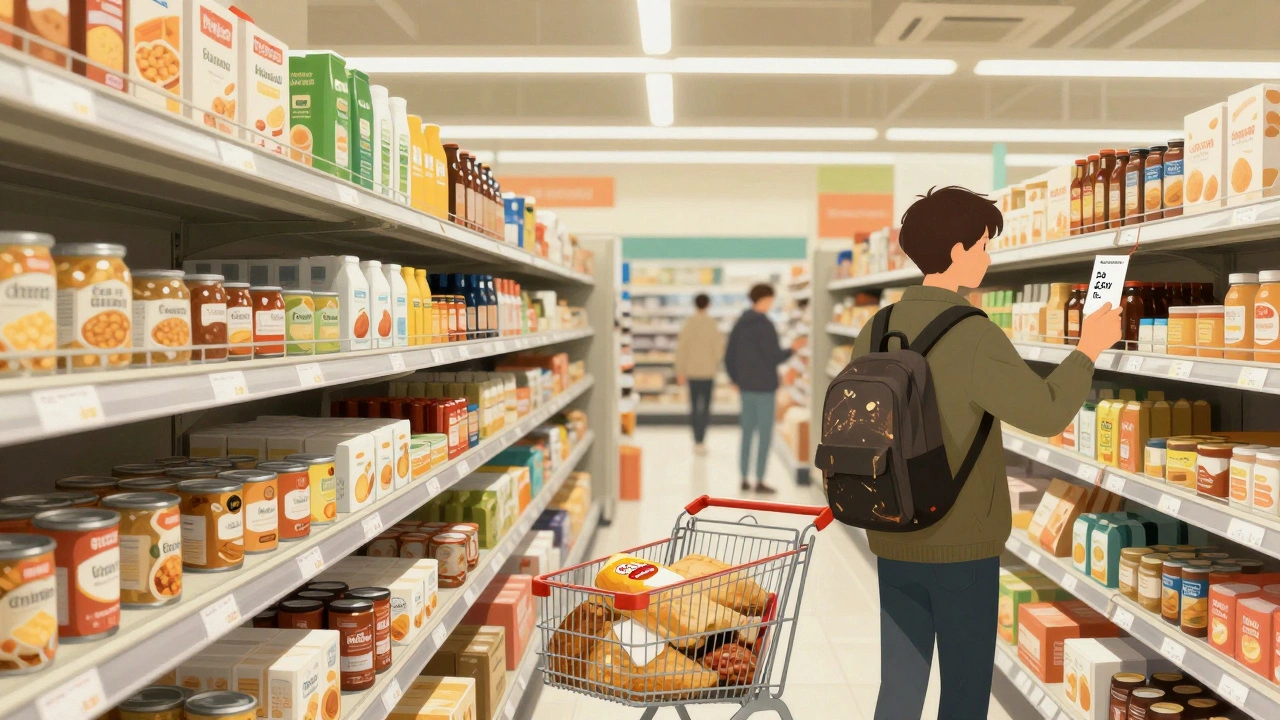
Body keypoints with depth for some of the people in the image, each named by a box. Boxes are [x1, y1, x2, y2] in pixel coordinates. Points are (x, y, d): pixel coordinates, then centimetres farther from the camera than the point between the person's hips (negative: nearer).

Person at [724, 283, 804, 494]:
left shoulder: (740, 324, 8)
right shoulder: (765, 325, -14)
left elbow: (729, 357, 10)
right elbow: (774, 358, -16)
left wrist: (736, 379, 21)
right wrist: (792, 349, -1)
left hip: (745, 386, 7)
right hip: (764, 386, -7)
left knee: (747, 432, 12)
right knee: (765, 433, 0)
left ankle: (744, 479, 14)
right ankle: (759, 481, 1)